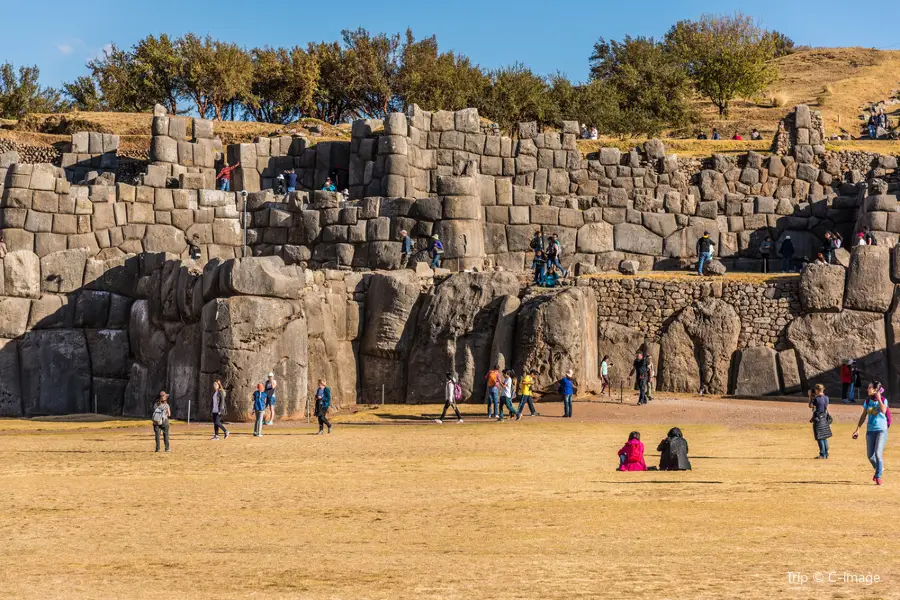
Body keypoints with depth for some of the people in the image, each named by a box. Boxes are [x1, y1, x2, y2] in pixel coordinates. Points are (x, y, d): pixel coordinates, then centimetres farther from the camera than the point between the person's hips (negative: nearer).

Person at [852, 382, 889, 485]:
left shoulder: (883, 400, -6)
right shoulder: (867, 402, 5)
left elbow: (883, 411, -26)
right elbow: (863, 416, 11)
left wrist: (879, 399, -21)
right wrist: (858, 429, 7)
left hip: (882, 430, -5)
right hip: (870, 431, 5)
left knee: (878, 453, -15)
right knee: (870, 455, 6)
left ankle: (878, 476, -5)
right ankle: (879, 469, 34)